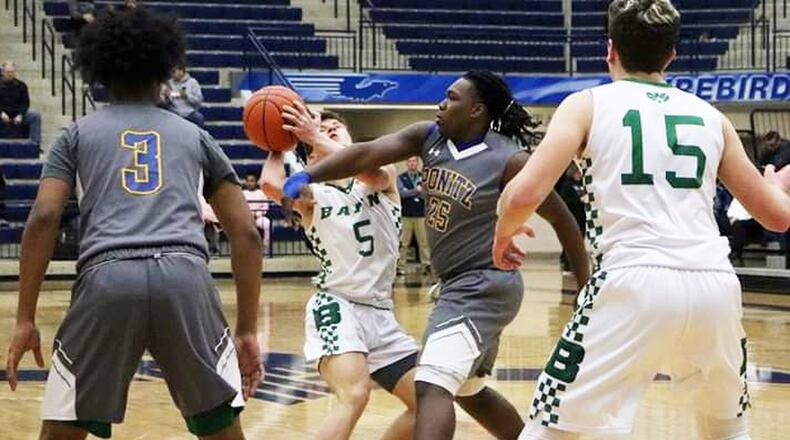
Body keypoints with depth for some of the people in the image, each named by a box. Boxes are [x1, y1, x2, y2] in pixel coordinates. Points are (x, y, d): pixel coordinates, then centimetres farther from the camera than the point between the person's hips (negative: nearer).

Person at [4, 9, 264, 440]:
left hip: (107, 280, -1)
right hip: (185, 278, 1)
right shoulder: (194, 135, 26)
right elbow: (246, 234, 20)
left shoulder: (78, 133, 22)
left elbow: (43, 220, 7)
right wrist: (248, 330, 23)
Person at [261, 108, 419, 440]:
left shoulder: (384, 177, 8)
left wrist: (315, 136, -17)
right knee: (354, 396, -29)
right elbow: (272, 184, -22)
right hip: (336, 307, -5)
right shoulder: (313, 194, 1)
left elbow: (374, 173, -19)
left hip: (381, 313, 5)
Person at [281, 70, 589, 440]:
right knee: (469, 390, 24)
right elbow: (367, 153, -10)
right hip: (459, 286, 9)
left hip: (485, 286, -9)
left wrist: (588, 289, -3)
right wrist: (305, 177, -25)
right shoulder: (428, 137, 1)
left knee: (432, 385, -22)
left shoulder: (508, 161, -16)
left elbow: (562, 219, -8)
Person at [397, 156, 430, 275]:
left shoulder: (423, 177, 11)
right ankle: (399, 266, 4)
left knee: (424, 241, -1)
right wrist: (416, 191, -10)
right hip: (406, 215, -1)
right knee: (404, 243, 0)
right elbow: (402, 193, -8)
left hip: (421, 214, 2)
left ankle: (426, 265, 2)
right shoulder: (401, 178, 6)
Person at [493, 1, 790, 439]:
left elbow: (524, 194, -3)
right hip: (714, 283, 4)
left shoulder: (587, 104, 10)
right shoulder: (710, 116, 20)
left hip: (635, 282, -4)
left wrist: (504, 233, 19)